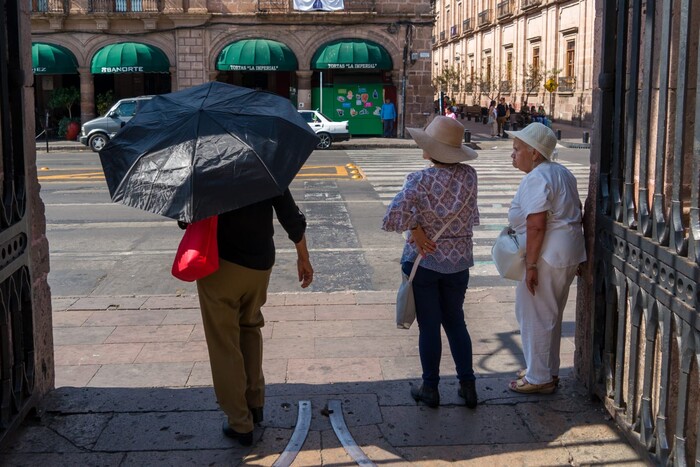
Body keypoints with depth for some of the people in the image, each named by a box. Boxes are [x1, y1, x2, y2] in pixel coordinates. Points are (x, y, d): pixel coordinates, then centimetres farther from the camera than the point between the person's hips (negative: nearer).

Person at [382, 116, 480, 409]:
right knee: (455, 321, 18)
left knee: (429, 326, 8)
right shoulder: (469, 176, -8)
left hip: (423, 262, -4)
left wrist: (415, 227, -8)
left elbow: (391, 219, -24)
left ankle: (430, 388, 18)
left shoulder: (420, 181, -19)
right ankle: (468, 385, 20)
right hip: (458, 261, 4)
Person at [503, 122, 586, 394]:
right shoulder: (562, 172, 14)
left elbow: (536, 225, -23)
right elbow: (574, 213, 19)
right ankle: (549, 371, 31)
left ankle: (538, 378, 10)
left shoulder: (535, 179, -17)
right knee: (550, 315, 19)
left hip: (546, 256, -10)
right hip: (569, 252, 10)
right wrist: (578, 257, 24)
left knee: (535, 316, 1)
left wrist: (531, 265, -21)